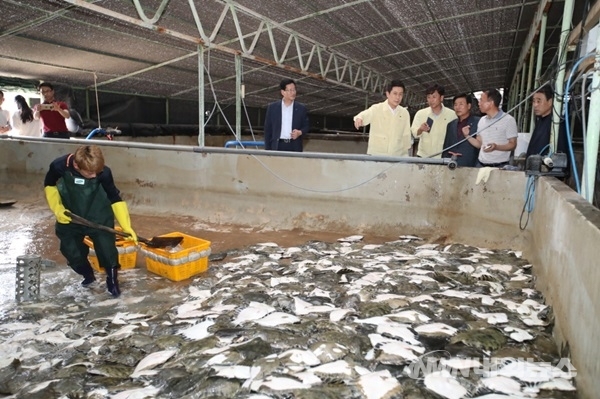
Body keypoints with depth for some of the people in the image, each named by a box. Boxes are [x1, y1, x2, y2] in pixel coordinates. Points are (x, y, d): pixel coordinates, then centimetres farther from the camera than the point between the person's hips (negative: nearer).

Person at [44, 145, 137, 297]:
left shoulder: (103, 172, -27)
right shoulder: (59, 166, -25)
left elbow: (115, 199, -16)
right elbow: (49, 185, -2)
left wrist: (126, 226, -21)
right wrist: (57, 209, -13)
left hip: (99, 218, -2)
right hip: (70, 218, 2)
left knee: (107, 249, -8)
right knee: (71, 252, 10)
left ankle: (112, 279, 17)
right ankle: (88, 275, 38)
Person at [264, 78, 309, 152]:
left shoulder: (301, 108, 7)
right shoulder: (272, 107, 6)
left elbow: (306, 126, 13)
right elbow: (268, 129, 7)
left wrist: (300, 132, -11)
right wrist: (267, 149, 2)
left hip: (295, 147, 1)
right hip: (278, 146, 0)